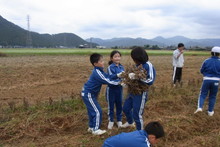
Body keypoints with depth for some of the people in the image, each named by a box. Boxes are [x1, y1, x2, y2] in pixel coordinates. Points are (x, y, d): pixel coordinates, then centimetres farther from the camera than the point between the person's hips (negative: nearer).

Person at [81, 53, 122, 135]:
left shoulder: (99, 71, 4)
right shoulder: (97, 73, -25)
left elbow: (107, 77, 6)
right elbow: (108, 81, -23)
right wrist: (119, 82, -16)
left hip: (89, 93, 10)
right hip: (88, 94, -10)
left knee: (92, 110, 19)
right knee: (97, 111, -3)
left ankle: (91, 127, 32)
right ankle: (95, 129, 8)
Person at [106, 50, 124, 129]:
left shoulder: (121, 67, 2)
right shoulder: (110, 67, -12)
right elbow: (111, 77, -26)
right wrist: (118, 75, -43)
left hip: (119, 88, 4)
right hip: (111, 88, -4)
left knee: (119, 105, 14)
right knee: (111, 105, 9)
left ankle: (119, 120, 30)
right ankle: (111, 121, 25)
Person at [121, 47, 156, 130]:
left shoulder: (148, 65, -20)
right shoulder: (138, 65, 3)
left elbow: (150, 80, -29)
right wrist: (131, 76, -5)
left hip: (141, 94, -8)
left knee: (137, 115, 1)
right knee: (126, 108, 23)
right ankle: (130, 122, 52)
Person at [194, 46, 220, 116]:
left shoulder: (206, 61, -3)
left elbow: (201, 71, 5)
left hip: (207, 80, 0)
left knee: (203, 95, 10)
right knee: (212, 96, 15)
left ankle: (199, 107, -10)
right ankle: (210, 111, 19)